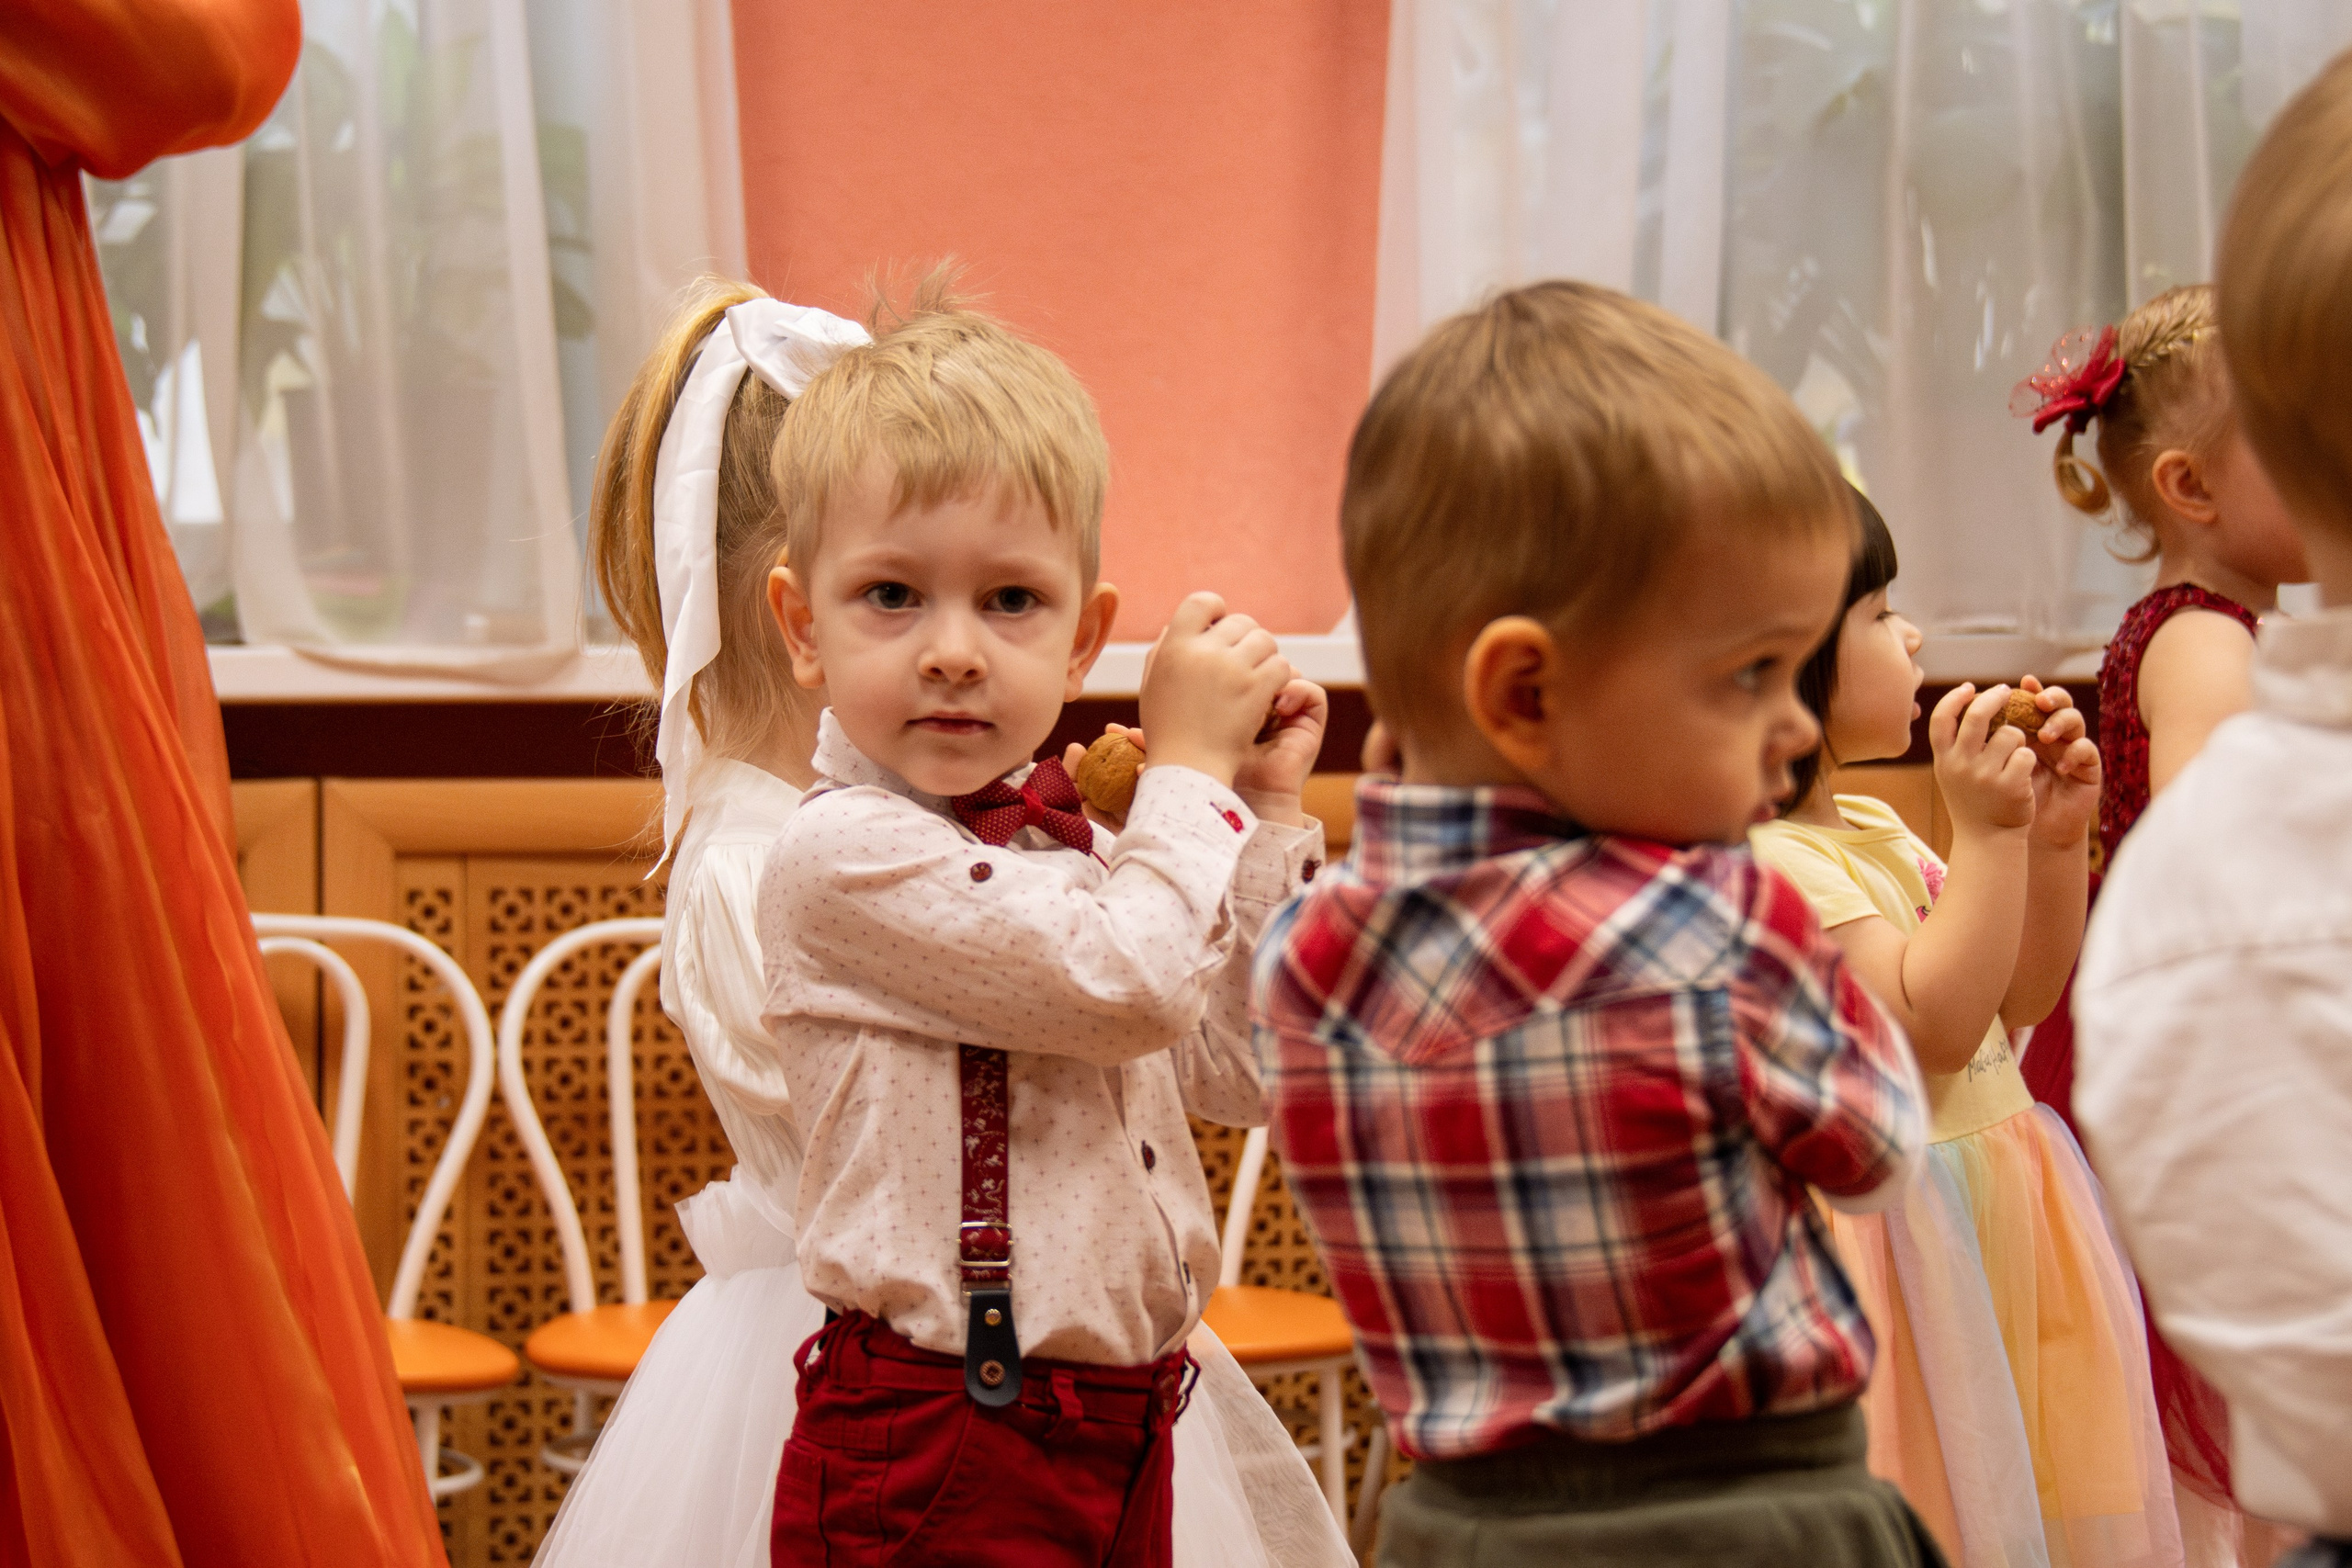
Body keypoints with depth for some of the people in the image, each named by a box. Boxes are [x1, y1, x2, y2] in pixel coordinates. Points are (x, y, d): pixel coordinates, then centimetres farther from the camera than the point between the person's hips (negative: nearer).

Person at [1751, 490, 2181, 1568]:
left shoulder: (1876, 828, 11)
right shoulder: (1768, 861, -20)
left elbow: (2021, 996, 18)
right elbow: (1932, 1023, -25)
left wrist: (2055, 837, 5)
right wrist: (1987, 834, -23)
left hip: (1986, 1228, 9)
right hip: (1891, 1232, -9)